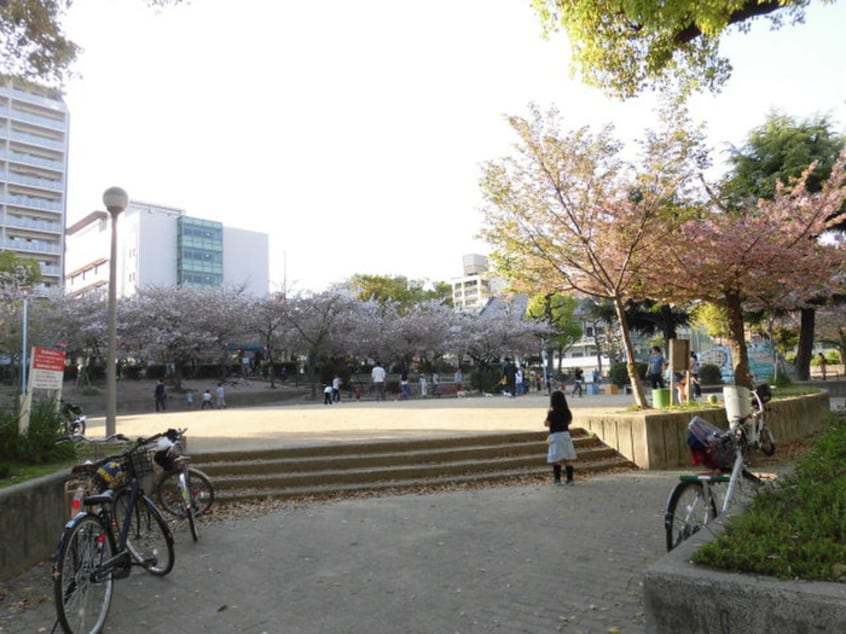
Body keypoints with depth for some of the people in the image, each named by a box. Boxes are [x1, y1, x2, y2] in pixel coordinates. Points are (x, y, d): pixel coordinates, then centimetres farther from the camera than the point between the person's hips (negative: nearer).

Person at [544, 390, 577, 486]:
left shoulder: (552, 413, -15)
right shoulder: (567, 412, 0)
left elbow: (547, 423, -4)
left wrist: (548, 414, 6)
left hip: (555, 435, -5)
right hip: (566, 434, 5)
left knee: (556, 459, 3)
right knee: (568, 459, 9)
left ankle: (557, 479, 6)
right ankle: (570, 479, 11)